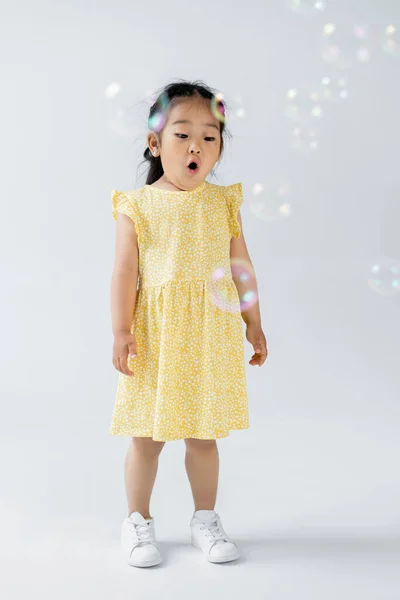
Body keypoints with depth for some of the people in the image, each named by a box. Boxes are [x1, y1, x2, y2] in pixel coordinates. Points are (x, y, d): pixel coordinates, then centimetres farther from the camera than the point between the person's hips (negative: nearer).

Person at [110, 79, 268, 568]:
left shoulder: (223, 202, 5)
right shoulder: (138, 206, -4)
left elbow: (241, 266, 9)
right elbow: (125, 271, -6)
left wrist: (254, 325, 11)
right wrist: (121, 332, -11)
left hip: (211, 338, 2)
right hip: (156, 337, -2)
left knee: (204, 433, 12)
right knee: (148, 435, 7)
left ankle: (205, 519, 29)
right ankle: (138, 521, 25)